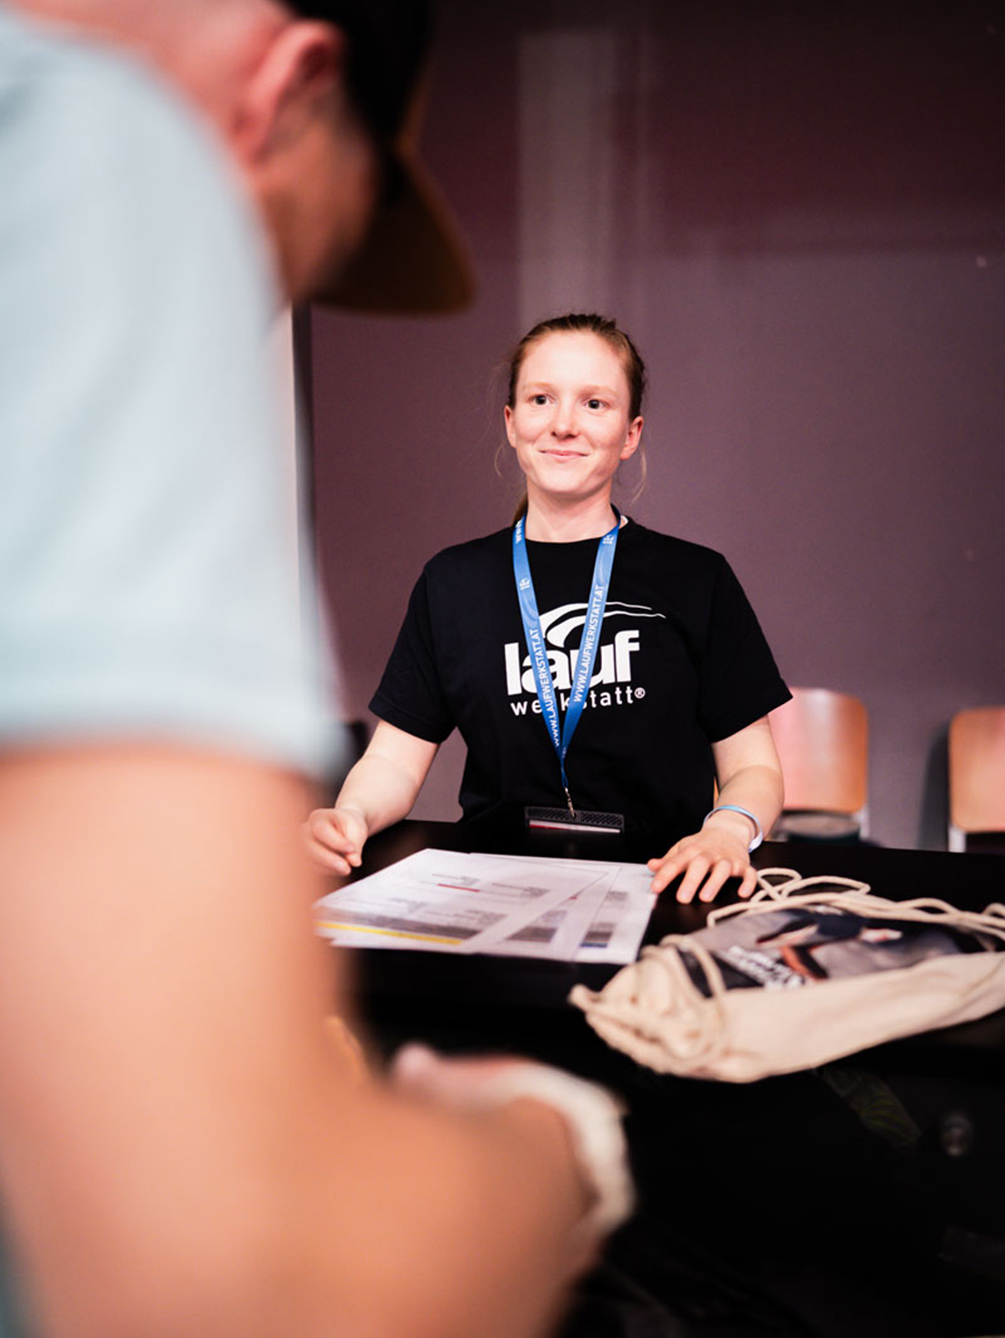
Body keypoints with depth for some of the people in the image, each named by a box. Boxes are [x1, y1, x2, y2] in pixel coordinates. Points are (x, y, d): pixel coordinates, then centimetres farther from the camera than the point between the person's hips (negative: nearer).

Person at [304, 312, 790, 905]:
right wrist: (351, 815, -12)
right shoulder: (454, 582, 12)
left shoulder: (697, 579, 6)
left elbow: (752, 765, 6)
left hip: (659, 893, 0)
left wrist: (729, 830, -17)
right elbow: (396, 759, 10)